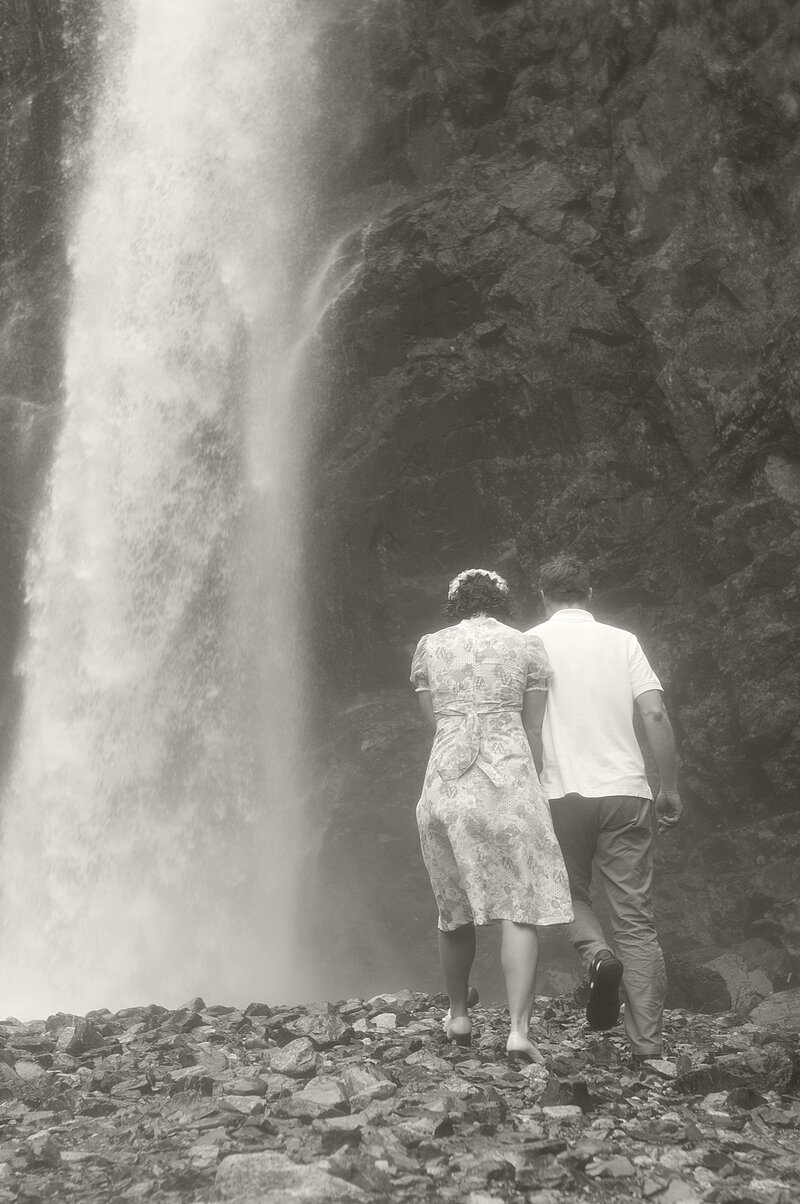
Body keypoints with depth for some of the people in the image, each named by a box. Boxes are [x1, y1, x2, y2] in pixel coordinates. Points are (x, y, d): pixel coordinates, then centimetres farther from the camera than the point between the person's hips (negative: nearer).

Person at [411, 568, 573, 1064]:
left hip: (446, 781, 3)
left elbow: (436, 723, 12)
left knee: (454, 906, 16)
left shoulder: (429, 646, 12)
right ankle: (519, 1028, -11)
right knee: (521, 909, -1)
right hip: (509, 778, -2)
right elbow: (533, 732, 8)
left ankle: (458, 1015, 28)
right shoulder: (528, 646, 7)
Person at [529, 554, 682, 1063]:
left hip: (563, 793, -1)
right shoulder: (622, 641, 6)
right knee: (637, 919, 5)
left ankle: (598, 955, -9)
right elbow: (655, 715, -3)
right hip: (626, 792, 1)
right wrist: (671, 788, 5)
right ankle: (648, 1045, 2)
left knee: (570, 893, 21)